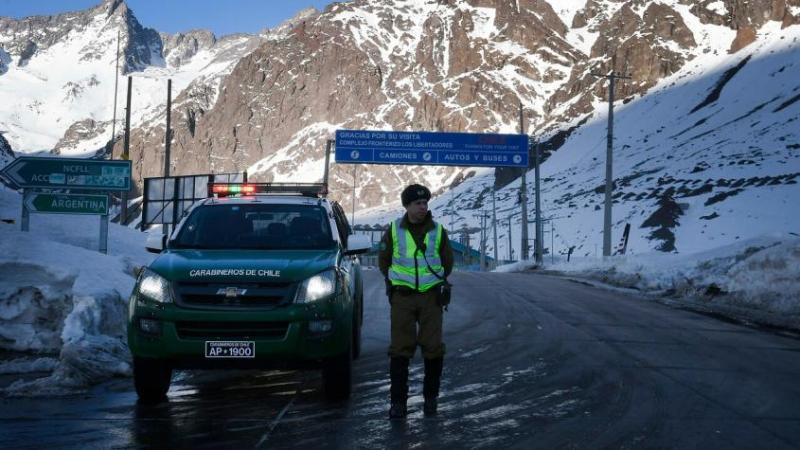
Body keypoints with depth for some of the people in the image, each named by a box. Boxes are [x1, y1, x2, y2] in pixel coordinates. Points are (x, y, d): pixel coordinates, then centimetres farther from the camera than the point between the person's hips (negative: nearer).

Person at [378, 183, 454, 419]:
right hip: (402, 297, -1)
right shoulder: (394, 231, 3)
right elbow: (383, 260, 16)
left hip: (431, 296, 1)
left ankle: (431, 396, 14)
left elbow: (447, 261, 16)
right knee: (400, 349, -4)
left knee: (433, 348, -1)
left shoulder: (438, 231, 4)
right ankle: (398, 401, 0)